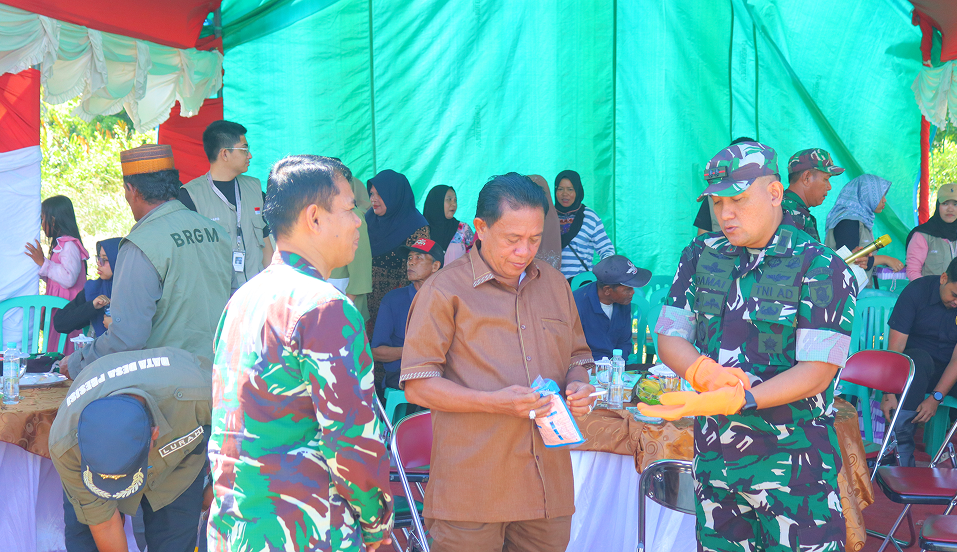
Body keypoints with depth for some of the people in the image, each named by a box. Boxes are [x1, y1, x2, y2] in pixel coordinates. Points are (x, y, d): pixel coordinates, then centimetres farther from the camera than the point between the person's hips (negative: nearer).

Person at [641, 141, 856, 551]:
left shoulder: (821, 268, -8)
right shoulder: (700, 256, 7)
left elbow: (817, 372, -14)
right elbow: (669, 338, 6)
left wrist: (737, 399, -28)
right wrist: (704, 372, -17)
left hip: (791, 461, -4)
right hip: (712, 453, 5)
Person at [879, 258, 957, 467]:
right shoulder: (917, 291, -13)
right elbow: (895, 346, -16)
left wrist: (936, 397, -24)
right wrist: (889, 392, -25)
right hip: (914, 364, -2)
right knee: (919, 358, -36)